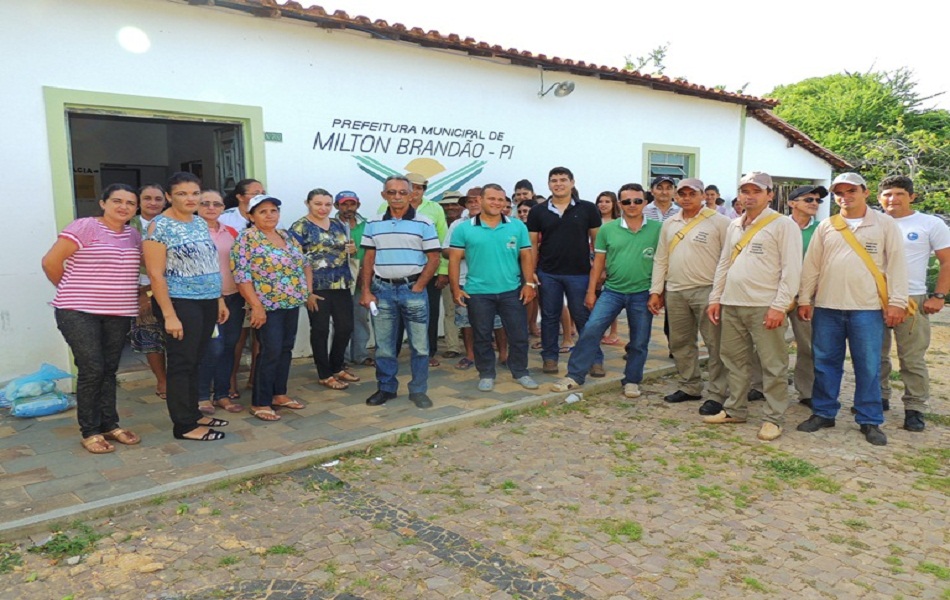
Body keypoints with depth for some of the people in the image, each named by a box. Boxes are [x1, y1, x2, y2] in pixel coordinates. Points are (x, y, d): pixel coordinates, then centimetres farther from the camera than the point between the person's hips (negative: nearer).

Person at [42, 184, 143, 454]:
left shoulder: (134, 235, 10)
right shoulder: (83, 227, -9)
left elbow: (144, 264, 20)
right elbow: (51, 261, -9)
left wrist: (124, 291, 9)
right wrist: (71, 290, 2)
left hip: (119, 314, 6)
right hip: (79, 313, -5)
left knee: (109, 370, 11)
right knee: (92, 370, -6)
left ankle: (110, 425, 21)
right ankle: (89, 431, 7)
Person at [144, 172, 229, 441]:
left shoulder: (201, 223, 12)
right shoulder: (159, 226, -11)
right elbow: (155, 274, -15)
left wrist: (220, 299, 14)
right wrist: (169, 315, -19)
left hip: (206, 302, 7)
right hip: (180, 303, -7)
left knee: (195, 361, 14)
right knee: (182, 363, 0)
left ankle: (193, 413, 25)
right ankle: (184, 425, 8)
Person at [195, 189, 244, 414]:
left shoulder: (232, 233, 11)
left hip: (233, 297, 5)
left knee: (229, 347, 8)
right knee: (214, 348, -8)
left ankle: (222, 394, 20)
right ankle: (202, 395, 10)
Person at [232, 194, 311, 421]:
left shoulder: (287, 236, 12)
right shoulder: (247, 238, -10)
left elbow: (305, 264, 18)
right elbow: (241, 275, -16)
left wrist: (308, 291, 10)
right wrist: (256, 305, -20)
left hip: (292, 303, 7)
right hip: (267, 306, -7)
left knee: (286, 349, 11)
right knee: (271, 352, -6)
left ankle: (279, 394, 24)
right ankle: (260, 403, 4)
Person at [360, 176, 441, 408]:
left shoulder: (424, 224, -1)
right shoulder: (374, 225, 8)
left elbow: (433, 259, -3)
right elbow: (368, 260, 9)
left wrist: (417, 289, -9)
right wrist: (366, 291, 1)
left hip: (413, 289, -2)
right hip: (382, 290, 2)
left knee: (419, 344, 3)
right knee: (383, 344, 9)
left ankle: (418, 390, 15)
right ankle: (386, 388, 23)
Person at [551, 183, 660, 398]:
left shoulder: (657, 229, -3)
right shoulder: (607, 229, 0)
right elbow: (598, 263, 5)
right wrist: (591, 291, 3)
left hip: (643, 294, 0)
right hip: (612, 291, 1)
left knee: (639, 342, 9)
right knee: (590, 329, -8)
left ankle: (632, 381, 26)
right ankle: (574, 376, 1)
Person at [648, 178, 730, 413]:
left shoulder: (718, 222, -4)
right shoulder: (669, 224, 13)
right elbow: (660, 260, 16)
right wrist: (655, 291, 11)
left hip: (707, 291, -5)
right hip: (675, 292, 6)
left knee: (715, 344, -3)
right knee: (680, 342, 13)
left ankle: (716, 394, 5)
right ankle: (690, 387, 27)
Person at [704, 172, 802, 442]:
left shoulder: (783, 225, -4)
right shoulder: (734, 226, 16)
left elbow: (791, 269, -9)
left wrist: (779, 306, -15)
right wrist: (715, 298, 13)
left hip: (764, 307, -6)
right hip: (731, 305, 7)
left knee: (773, 365, -1)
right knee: (735, 361, 14)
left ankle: (773, 418, 9)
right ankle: (735, 409, 25)